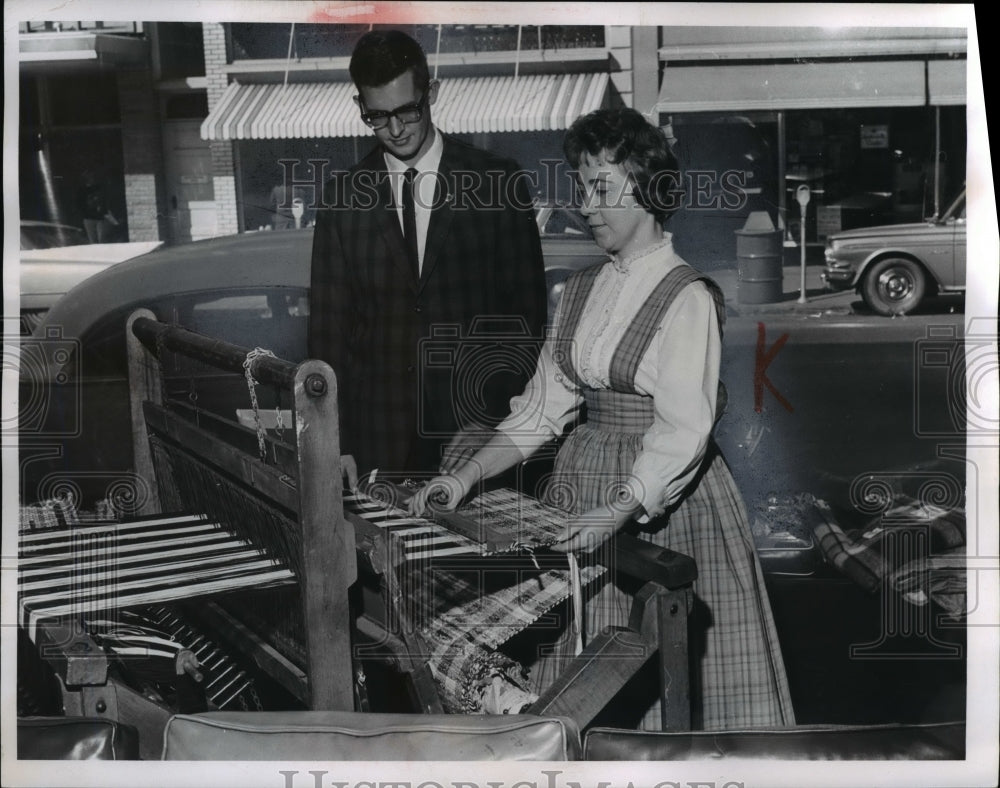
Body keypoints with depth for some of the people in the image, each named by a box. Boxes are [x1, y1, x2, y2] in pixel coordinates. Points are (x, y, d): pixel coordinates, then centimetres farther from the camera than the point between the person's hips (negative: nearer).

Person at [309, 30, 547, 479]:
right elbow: (329, 325, 6)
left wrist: (490, 417, -7)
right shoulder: (343, 197, 6)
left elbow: (526, 312, 1)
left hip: (478, 436, -1)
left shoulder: (498, 183, 0)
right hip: (378, 439, 2)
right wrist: (336, 450, 0)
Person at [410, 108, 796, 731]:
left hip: (662, 497, -6)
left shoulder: (687, 298, -12)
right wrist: (467, 477, -3)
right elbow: (544, 404, 7)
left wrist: (617, 513, -30)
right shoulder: (581, 291, 9)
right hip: (585, 479, 6)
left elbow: (683, 429, -19)